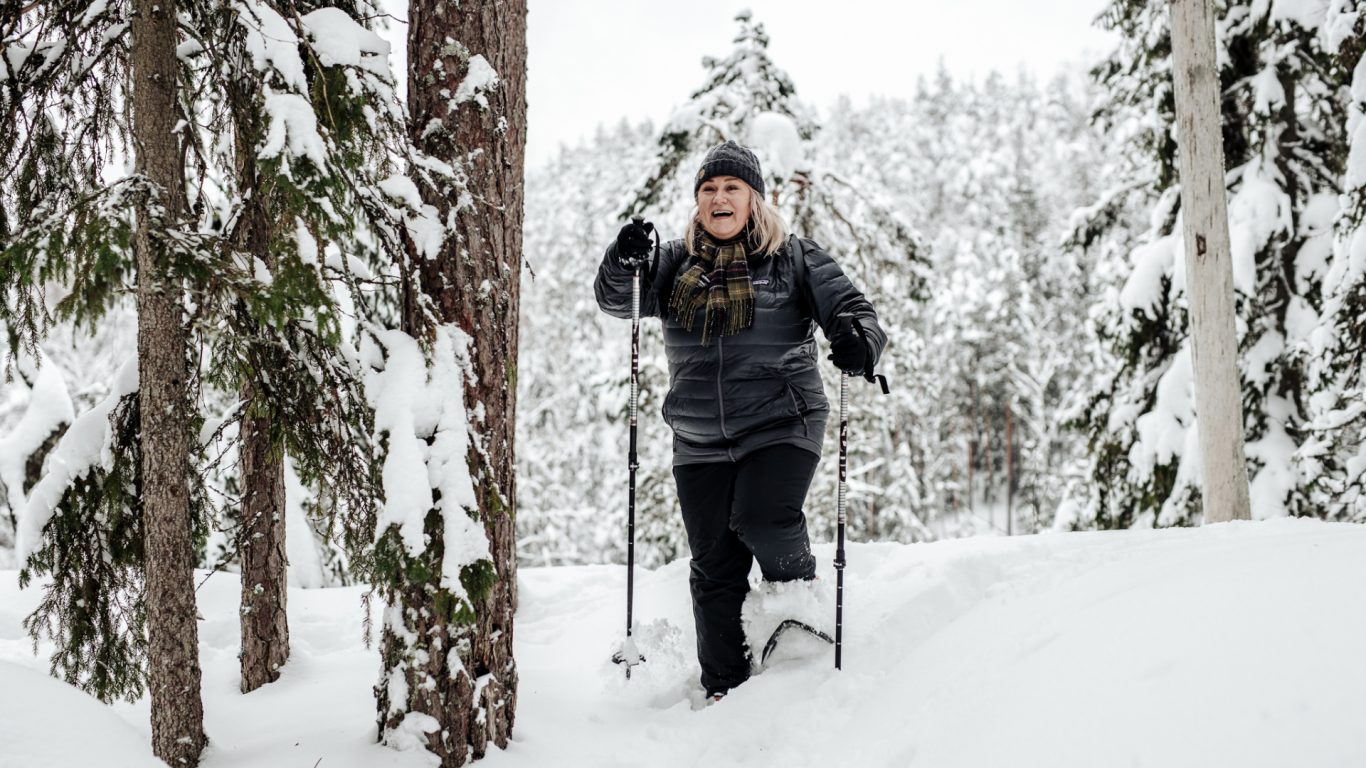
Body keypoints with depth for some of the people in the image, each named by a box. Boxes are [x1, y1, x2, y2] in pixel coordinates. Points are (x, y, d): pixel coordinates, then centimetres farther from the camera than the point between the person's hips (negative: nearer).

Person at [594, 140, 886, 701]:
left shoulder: (794, 259, 4)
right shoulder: (676, 264, 11)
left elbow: (851, 308, -1)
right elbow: (616, 299, 1)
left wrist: (858, 340, -25)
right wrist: (625, 261, -21)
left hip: (781, 425, -3)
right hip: (700, 443, 3)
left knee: (762, 522, -24)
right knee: (714, 565, 3)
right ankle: (724, 689, 13)